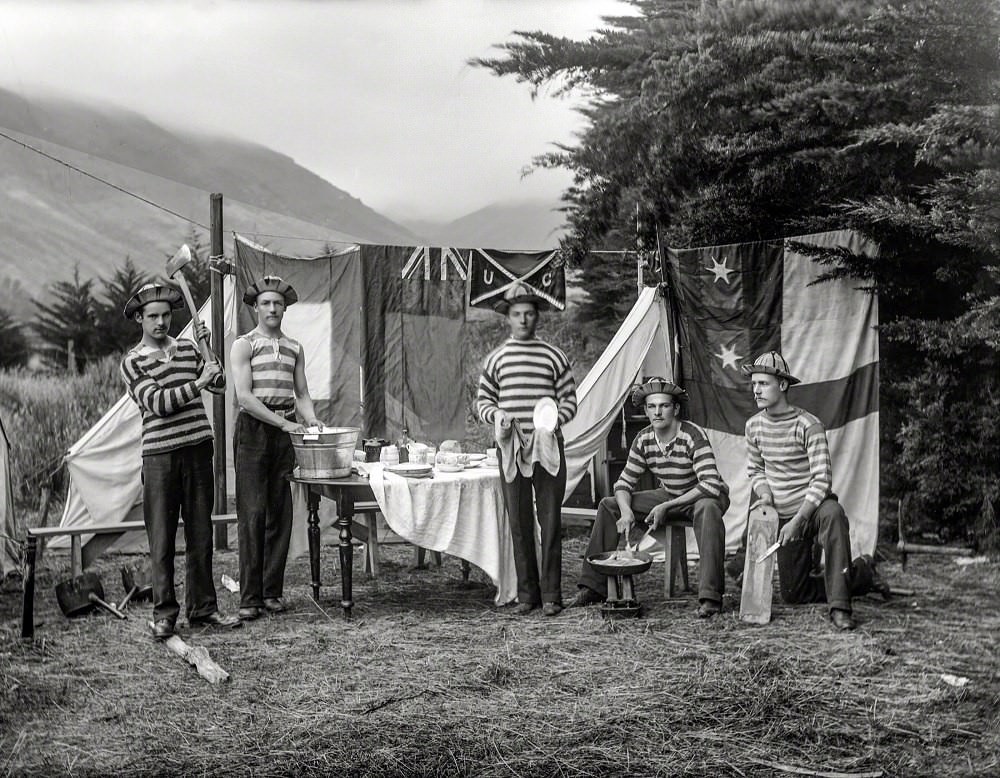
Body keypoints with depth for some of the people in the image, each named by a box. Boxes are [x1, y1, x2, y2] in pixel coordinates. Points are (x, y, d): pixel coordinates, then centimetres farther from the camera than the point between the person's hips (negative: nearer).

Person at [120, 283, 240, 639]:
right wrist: (197, 382, -18)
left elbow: (219, 385, 11)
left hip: (198, 449, 4)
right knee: (162, 539, 0)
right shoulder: (132, 361, -1)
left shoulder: (187, 348, 13)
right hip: (160, 455, -4)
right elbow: (157, 403, -13)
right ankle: (164, 613, 10)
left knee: (200, 534, 9)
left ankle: (202, 607, 19)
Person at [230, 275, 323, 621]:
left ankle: (273, 592, 13)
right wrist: (283, 422, -18)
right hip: (253, 430, -5)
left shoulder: (294, 348, 16)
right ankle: (249, 598, -2)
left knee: (280, 514, 5)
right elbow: (244, 396, -11)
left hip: (286, 432, 5)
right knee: (252, 514, -6)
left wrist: (311, 421, -4)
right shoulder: (244, 345, -1)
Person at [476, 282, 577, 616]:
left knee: (550, 521, 0)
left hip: (547, 448, -1)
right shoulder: (495, 359, 10)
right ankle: (526, 593, 14)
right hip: (510, 448, 1)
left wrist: (554, 420, -12)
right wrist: (496, 414, -7)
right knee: (519, 523, 5)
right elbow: (482, 400, 14)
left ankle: (551, 594, 7)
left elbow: (569, 401, 7)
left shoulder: (554, 357, 6)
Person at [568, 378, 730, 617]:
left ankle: (710, 598, -41)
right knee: (608, 506, -5)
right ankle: (594, 586, -1)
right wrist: (626, 510, -23)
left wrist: (666, 507, -35)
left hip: (702, 497, -6)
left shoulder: (692, 435, -26)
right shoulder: (643, 440, -8)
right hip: (667, 496, 6)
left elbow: (711, 485, -34)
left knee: (707, 509, -43)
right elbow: (624, 483, -1)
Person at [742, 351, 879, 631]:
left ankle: (839, 607, -36)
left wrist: (797, 521, -28)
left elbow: (822, 480, -21)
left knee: (833, 514, -43)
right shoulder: (754, 425, 2)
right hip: (784, 516, 6)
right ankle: (860, 573, 27)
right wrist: (764, 492, -6)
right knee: (792, 593, 5)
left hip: (814, 506, -6)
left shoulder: (808, 425, -16)